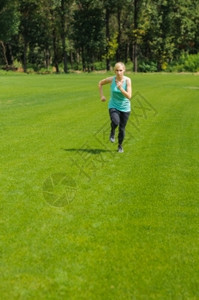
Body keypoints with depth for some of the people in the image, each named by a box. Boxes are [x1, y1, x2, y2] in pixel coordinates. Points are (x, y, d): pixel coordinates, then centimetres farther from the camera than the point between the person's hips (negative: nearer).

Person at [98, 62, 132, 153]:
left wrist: (121, 88, -33)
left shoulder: (127, 80, -15)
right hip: (113, 106, 0)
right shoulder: (111, 79, -11)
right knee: (115, 122, -29)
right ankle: (112, 132, 6)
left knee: (122, 129, 7)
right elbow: (100, 83, 9)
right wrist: (102, 95, 1)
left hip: (125, 108, 0)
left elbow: (129, 96, -20)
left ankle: (120, 145, 32)